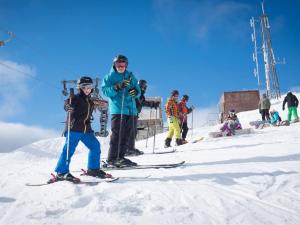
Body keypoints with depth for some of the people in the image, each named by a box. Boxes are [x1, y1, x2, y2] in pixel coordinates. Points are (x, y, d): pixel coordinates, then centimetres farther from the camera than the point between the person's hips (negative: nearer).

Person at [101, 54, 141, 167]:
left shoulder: (130, 76, 20)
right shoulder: (109, 77, 6)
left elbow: (138, 89, 20)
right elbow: (105, 91, -6)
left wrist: (135, 92, -5)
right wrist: (117, 87, -21)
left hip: (131, 109, 6)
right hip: (117, 110, -5)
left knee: (127, 134, 7)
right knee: (117, 133, -10)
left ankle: (120, 157, 16)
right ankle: (112, 158, -6)